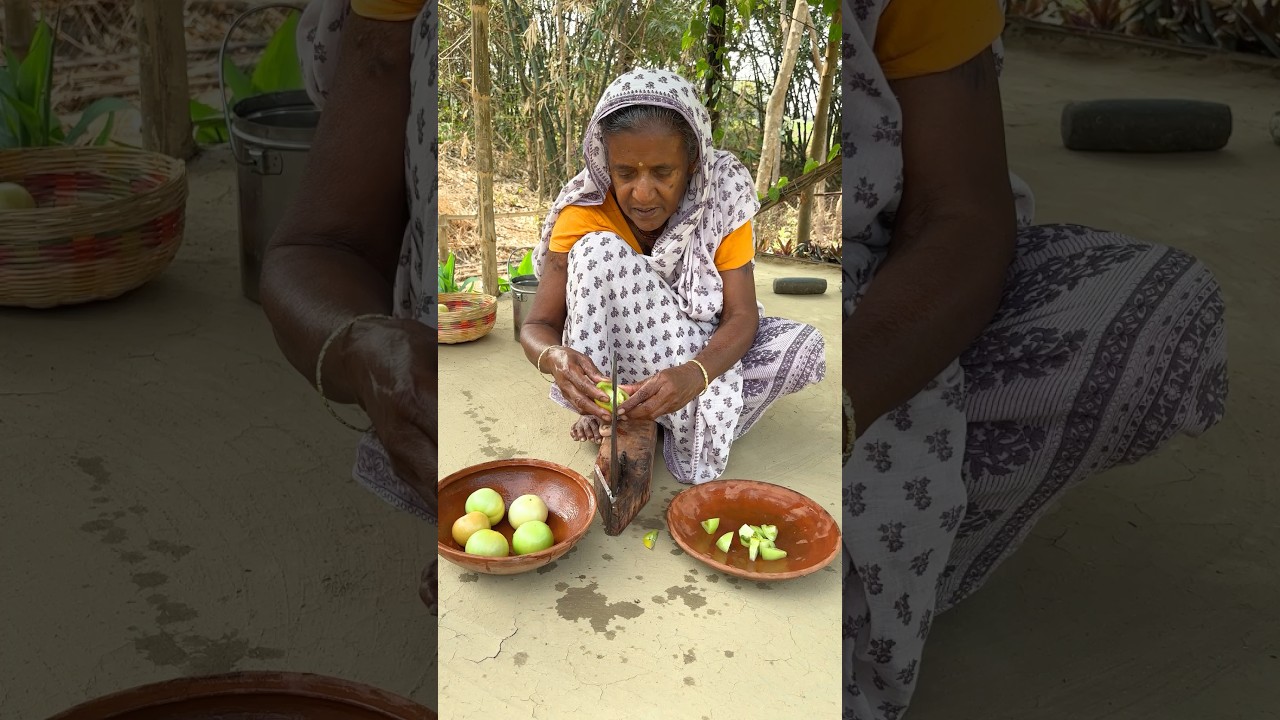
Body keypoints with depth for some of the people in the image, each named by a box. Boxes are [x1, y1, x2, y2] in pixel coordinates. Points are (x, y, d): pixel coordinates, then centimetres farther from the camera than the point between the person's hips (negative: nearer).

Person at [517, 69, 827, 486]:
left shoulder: (722, 194, -20)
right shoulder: (584, 213, -22)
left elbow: (742, 315, -25)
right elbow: (537, 326, -22)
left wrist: (692, 375, -47)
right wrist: (555, 357, -49)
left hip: (702, 350, 2)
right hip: (616, 352, -2)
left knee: (805, 347, -25)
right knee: (600, 251, -29)